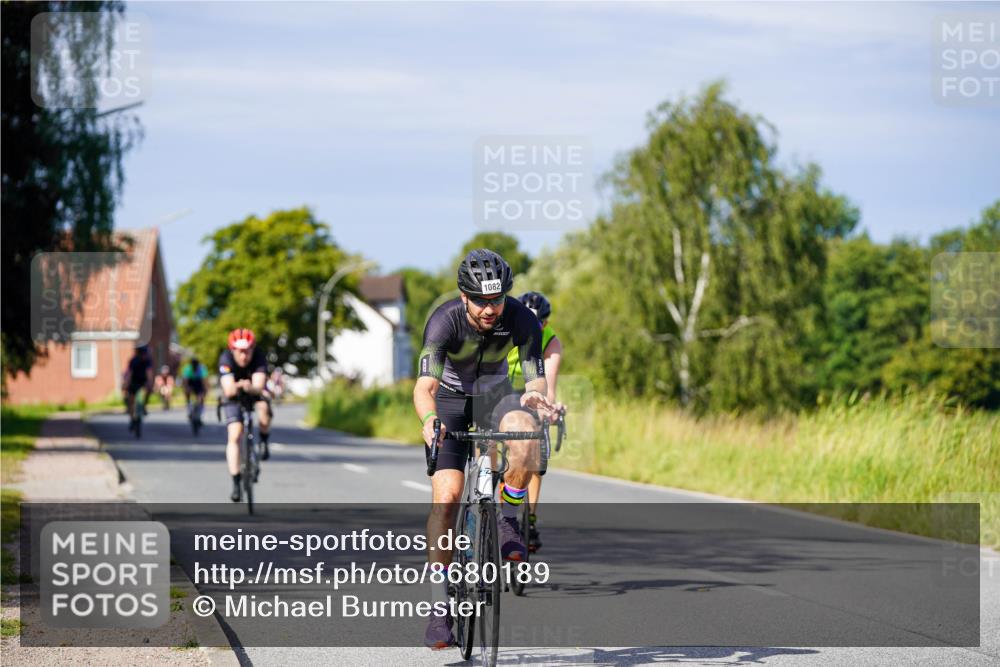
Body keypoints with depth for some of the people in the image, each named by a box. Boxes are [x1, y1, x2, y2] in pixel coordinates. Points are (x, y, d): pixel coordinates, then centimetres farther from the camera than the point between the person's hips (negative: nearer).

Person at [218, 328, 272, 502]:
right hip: (234, 396, 0)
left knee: (264, 410, -34)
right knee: (234, 436, -16)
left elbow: (258, 387, -42)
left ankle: (264, 442, -4)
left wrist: (251, 388, -65)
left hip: (255, 391, 0)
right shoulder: (226, 359, -31)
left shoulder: (259, 357, -31)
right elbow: (228, 390, -42)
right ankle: (236, 484, -11)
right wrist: (238, 386, -64)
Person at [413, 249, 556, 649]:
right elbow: (424, 387, -41)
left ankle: (507, 518, -6)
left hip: (495, 394, 2)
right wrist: (430, 420, -62)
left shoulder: (522, 320, -24)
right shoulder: (445, 321, -31)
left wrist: (536, 398, -50)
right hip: (450, 398, -2)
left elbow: (536, 379, -26)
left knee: (524, 437, -35)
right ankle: (439, 609, -11)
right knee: (446, 497, -17)